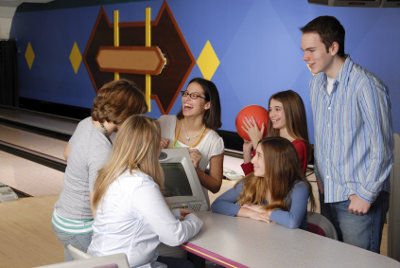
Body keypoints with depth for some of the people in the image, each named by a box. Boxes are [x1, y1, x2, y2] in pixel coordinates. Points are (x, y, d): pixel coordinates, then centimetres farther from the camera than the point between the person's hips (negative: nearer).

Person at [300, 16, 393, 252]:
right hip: (328, 195, 7)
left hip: (359, 199, -7)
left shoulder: (366, 86, -17)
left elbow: (382, 149, -15)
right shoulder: (316, 83, 7)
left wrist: (367, 195, -13)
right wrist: (320, 176, 12)